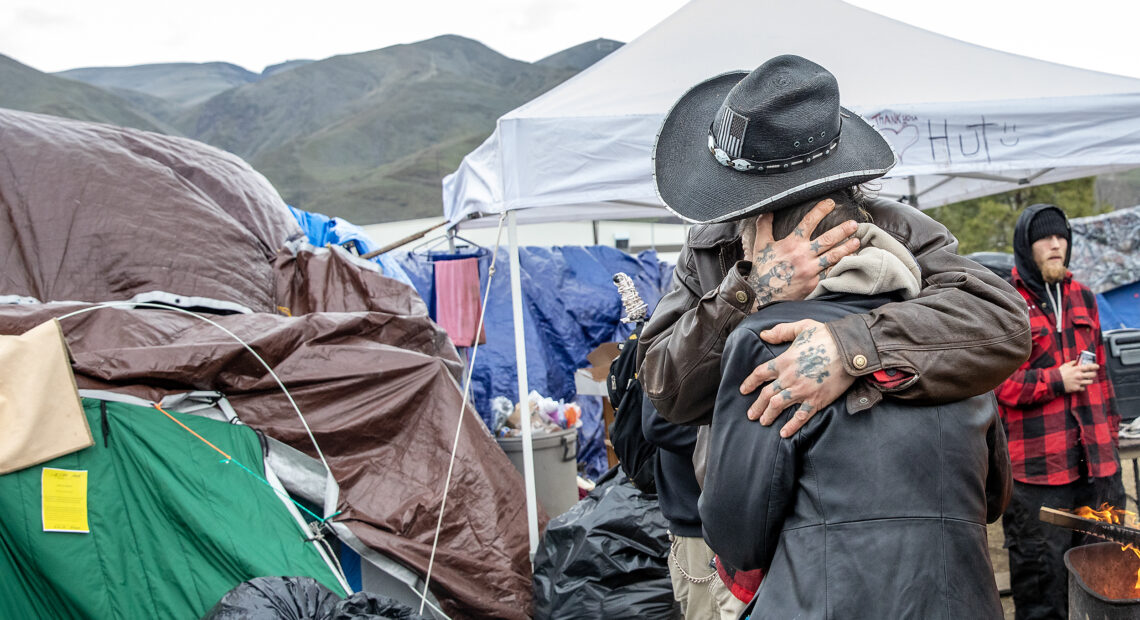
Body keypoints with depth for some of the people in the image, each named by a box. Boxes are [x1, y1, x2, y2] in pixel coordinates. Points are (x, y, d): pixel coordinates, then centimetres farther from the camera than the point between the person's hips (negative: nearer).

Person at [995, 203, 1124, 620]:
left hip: (1096, 461, 6)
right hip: (1036, 467, -6)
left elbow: (1100, 371, 22)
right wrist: (1056, 380, -14)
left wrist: (1110, 427, 20)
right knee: (1042, 578, 3)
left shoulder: (1082, 297, 15)